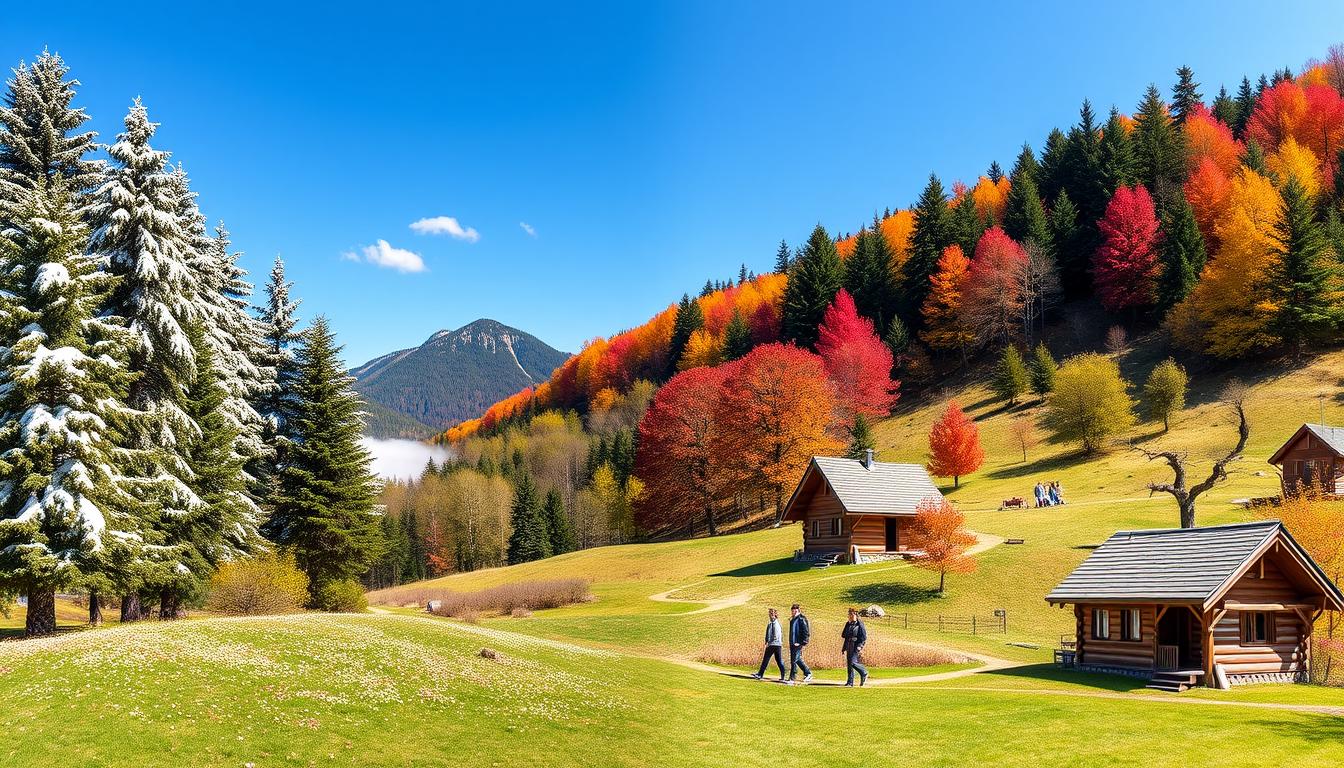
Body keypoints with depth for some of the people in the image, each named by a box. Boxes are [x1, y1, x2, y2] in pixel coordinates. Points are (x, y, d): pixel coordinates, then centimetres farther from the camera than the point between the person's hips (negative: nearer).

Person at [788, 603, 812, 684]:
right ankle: (808, 673, 27)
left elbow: (806, 632, -15)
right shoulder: (792, 620, 15)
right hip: (792, 643, 9)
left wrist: (803, 643, -17)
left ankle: (792, 678, -3)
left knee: (794, 660, -8)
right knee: (798, 660, 14)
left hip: (798, 643, -9)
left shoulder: (801, 619, -12)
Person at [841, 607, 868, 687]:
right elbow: (843, 635, 19)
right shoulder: (848, 624, 13)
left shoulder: (860, 624, -7)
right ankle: (850, 682, 9)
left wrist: (859, 646, -19)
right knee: (849, 664, 5)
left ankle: (864, 673, 7)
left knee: (853, 662, -16)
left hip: (856, 647, -7)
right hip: (849, 647, 7)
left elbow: (864, 637, -10)